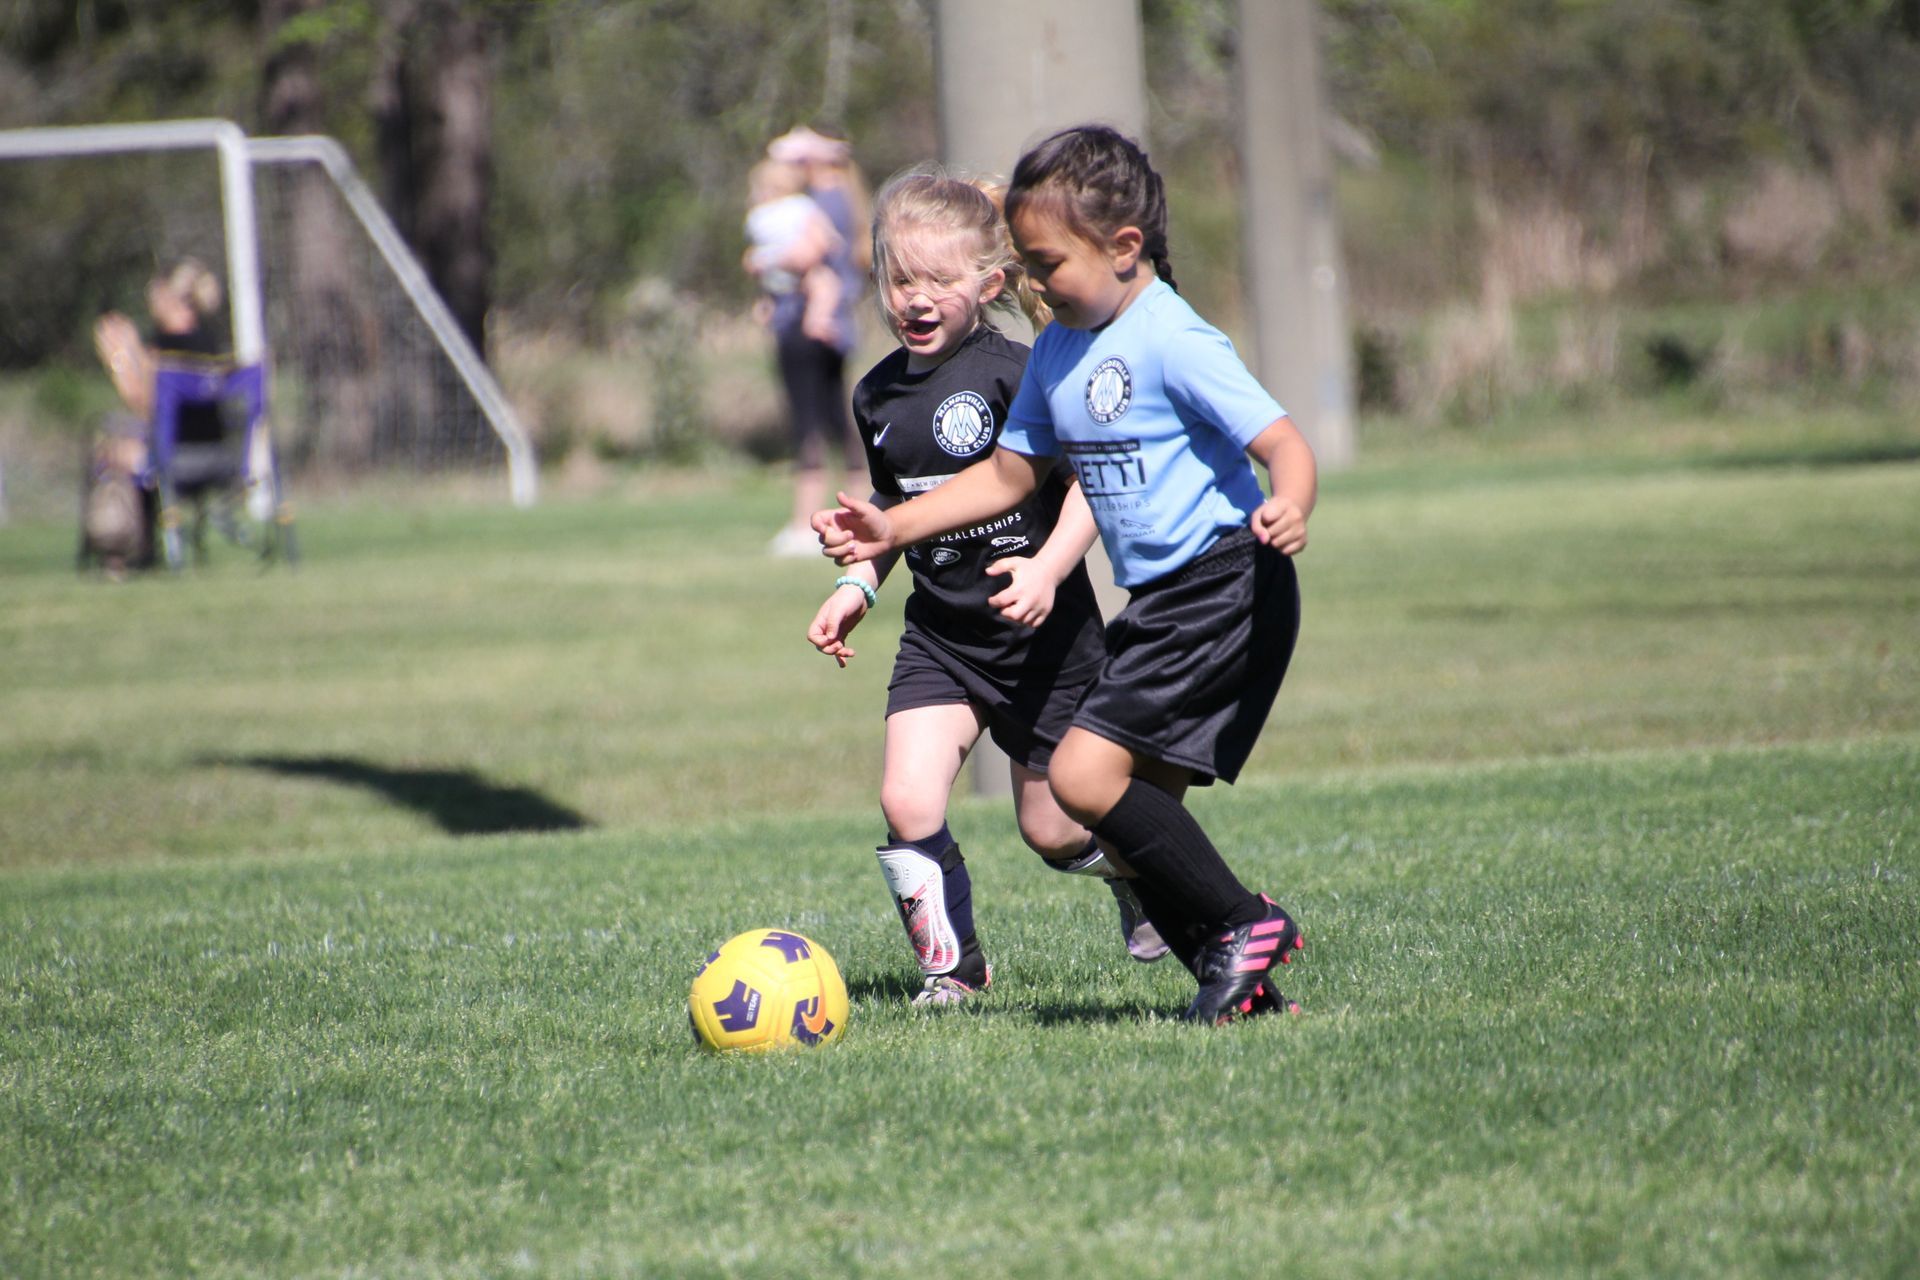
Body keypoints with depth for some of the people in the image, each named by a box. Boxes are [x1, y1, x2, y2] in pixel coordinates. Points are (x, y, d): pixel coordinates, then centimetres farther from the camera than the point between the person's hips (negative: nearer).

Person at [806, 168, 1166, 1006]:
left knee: (1050, 828, 6)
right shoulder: (878, 397, 5)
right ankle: (951, 964, 2)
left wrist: (1049, 567, -29)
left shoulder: (1016, 375, -15)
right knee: (907, 801, -16)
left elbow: (1088, 481, -15)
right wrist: (858, 585, 8)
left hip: (1043, 632, -4)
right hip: (939, 636, 4)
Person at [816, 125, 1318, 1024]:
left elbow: (1282, 443, -21)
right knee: (1136, 812, 5)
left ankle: (1245, 925, -9)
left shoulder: (1173, 342, -15)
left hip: (1225, 588, -9)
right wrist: (894, 530, 16)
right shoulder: (1057, 351, 11)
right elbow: (1010, 474, 22)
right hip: (1158, 604, 9)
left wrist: (1287, 510, -42)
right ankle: (1243, 984, 10)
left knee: (1086, 774, -18)